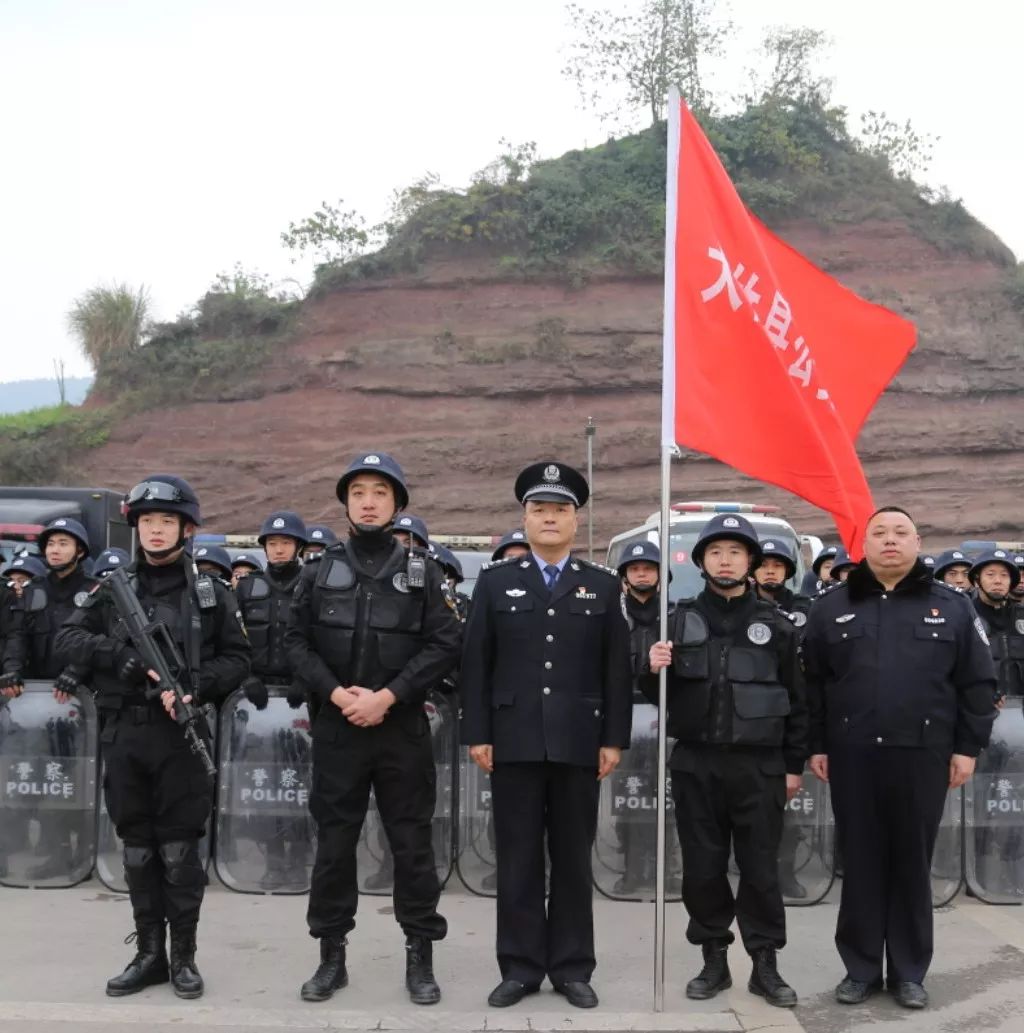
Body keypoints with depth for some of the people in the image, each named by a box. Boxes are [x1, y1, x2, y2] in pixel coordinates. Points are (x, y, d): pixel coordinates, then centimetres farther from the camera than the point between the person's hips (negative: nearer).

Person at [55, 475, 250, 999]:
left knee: (180, 850, 3)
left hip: (183, 734, -2)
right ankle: (148, 953, 21)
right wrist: (126, 658, -14)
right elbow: (67, 639, 0)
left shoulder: (211, 593, 3)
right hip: (124, 734, 2)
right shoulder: (112, 589, 7)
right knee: (137, 849, 10)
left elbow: (237, 658, 3)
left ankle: (183, 955, 15)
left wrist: (197, 686, -15)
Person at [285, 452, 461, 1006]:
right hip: (336, 727, 1)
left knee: (412, 844, 4)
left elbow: (443, 645, -5)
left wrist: (387, 696, -14)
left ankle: (420, 957, 15)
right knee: (333, 843, 7)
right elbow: (297, 641, 3)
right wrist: (336, 692, -11)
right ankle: (331, 955, 19)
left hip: (402, 728, -1)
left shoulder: (422, 572, 3)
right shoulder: (320, 572, 7)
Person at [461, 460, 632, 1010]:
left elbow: (618, 668, 5)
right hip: (514, 741, 0)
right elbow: (475, 663, 4)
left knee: (573, 858, 7)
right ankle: (520, 966, 14)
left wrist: (614, 739, -1)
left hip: (579, 742, 0)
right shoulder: (495, 581, 7)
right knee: (518, 858, 5)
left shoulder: (603, 585, 8)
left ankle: (571, 967, 17)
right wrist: (477, 734, -3)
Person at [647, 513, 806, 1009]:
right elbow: (661, 694, 8)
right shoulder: (680, 619, 5)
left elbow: (795, 699, 5)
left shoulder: (775, 624, 3)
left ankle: (765, 964, 16)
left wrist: (794, 764, 3)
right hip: (696, 764, 1)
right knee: (702, 867, 7)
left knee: (760, 868, 4)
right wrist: (656, 671, -14)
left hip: (758, 765, -1)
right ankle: (714, 959, 20)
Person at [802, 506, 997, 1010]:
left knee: (913, 863, 7)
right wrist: (816, 745, 3)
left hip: (923, 755, 0)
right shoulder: (831, 608, 6)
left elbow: (977, 682, 4)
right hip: (852, 756, 1)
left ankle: (909, 972, 18)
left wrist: (967, 746, -1)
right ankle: (861, 968, 17)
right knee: (860, 863, 6)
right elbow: (812, 684, 7)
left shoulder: (952, 606, 4)